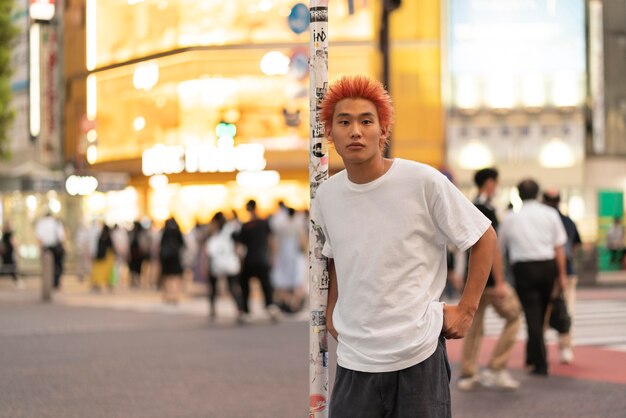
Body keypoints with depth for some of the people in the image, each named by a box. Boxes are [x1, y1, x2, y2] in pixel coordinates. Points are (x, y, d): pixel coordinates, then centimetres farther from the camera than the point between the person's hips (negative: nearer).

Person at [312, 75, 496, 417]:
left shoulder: (422, 181, -10)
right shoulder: (326, 194, 4)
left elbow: (485, 238, -1)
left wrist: (466, 310, -3)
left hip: (419, 353, -3)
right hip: (353, 359, 4)